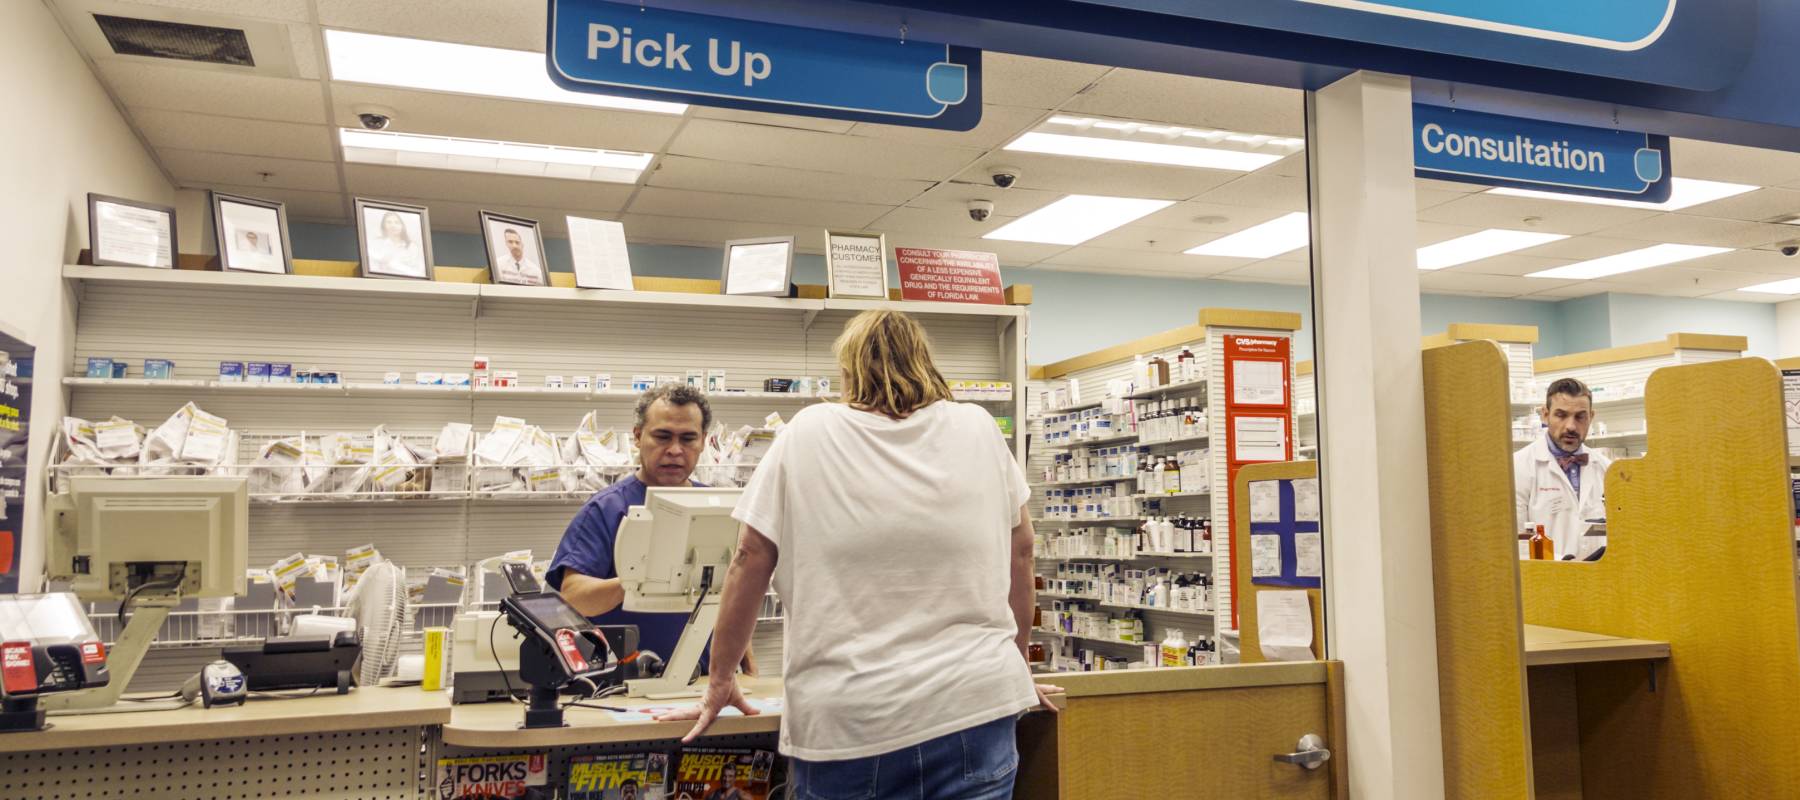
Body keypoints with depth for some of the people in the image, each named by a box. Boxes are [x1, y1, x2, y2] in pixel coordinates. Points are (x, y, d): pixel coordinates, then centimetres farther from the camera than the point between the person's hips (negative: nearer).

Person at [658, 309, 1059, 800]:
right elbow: (1019, 551, 12)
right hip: (975, 707, 2)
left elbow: (751, 560, 2)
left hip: (846, 724, -1)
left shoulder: (807, 434, 0)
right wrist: (1017, 666, 25)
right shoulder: (978, 428, 5)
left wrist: (720, 680, 13)